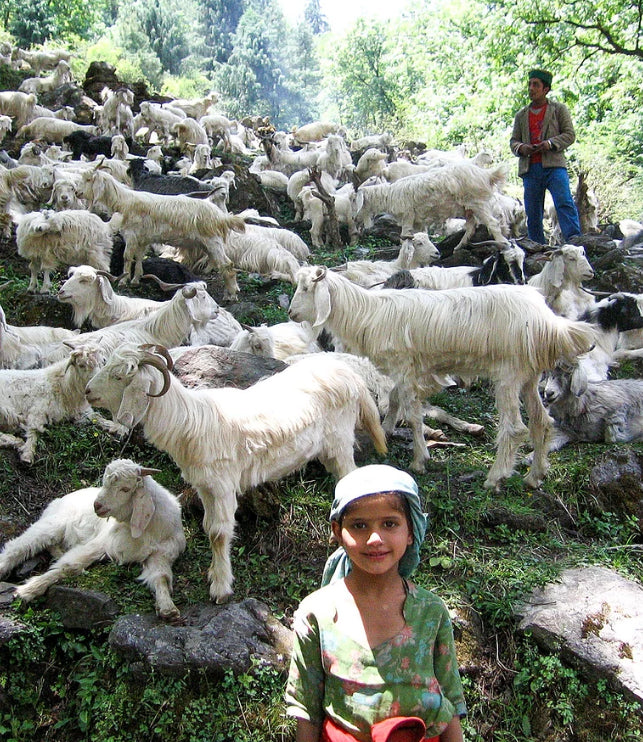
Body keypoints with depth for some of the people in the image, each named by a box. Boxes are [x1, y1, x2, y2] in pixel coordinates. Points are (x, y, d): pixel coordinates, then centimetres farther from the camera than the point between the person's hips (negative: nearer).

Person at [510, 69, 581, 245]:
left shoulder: (559, 109, 12)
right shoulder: (521, 115, 22)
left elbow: (570, 134, 5)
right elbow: (513, 140, 18)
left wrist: (551, 143, -14)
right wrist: (520, 148, -6)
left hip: (553, 165, -3)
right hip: (530, 169, 3)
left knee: (565, 203, -19)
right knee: (532, 213, 1)